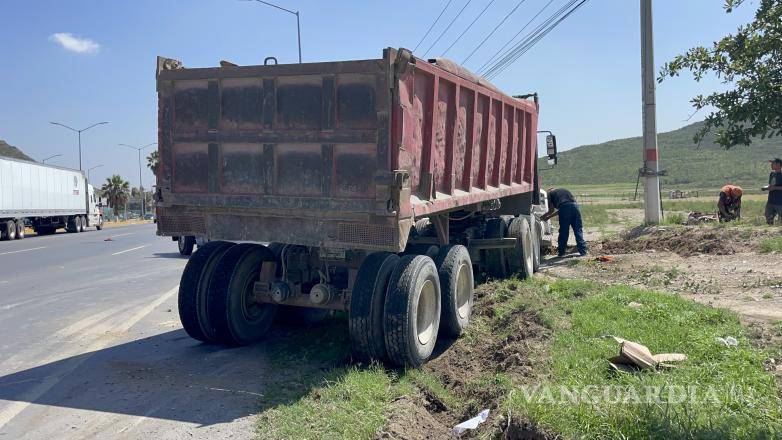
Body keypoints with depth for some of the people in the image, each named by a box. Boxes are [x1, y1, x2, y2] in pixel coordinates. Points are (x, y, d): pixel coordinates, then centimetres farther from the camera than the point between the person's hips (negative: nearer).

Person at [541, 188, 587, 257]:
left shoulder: (550, 193, 22)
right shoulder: (563, 190, 37)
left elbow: (551, 210, 20)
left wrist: (544, 216, 39)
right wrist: (548, 217, 43)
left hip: (564, 207, -4)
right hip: (575, 206, 4)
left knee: (563, 231, 6)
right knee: (578, 230, 9)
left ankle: (561, 252, 15)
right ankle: (583, 251, 8)